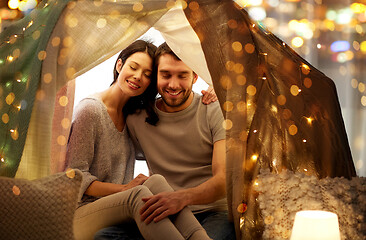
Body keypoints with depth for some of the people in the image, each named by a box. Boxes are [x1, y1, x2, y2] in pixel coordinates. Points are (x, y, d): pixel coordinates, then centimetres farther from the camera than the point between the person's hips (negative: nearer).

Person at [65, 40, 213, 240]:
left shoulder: (133, 116, 14)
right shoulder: (90, 110, -8)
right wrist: (124, 189, -19)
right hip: (82, 214, -6)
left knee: (155, 181, -26)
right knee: (138, 194, -35)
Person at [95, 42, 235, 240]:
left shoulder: (216, 112, 1)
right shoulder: (137, 119, 10)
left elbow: (225, 179, -11)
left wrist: (184, 197, -31)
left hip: (213, 213, -5)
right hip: (162, 216, 5)